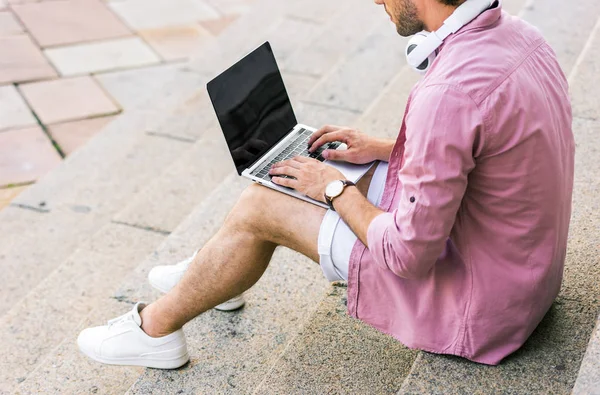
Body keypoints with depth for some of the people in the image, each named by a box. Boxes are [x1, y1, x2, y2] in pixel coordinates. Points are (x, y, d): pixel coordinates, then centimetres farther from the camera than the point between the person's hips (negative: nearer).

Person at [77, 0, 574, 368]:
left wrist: (336, 189, -10)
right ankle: (214, 277, 34)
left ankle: (156, 328, 19)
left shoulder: (450, 92, -33)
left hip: (475, 308, -9)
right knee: (337, 168, 15)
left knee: (259, 207, -4)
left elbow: (406, 255, -26)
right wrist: (383, 147, 10)